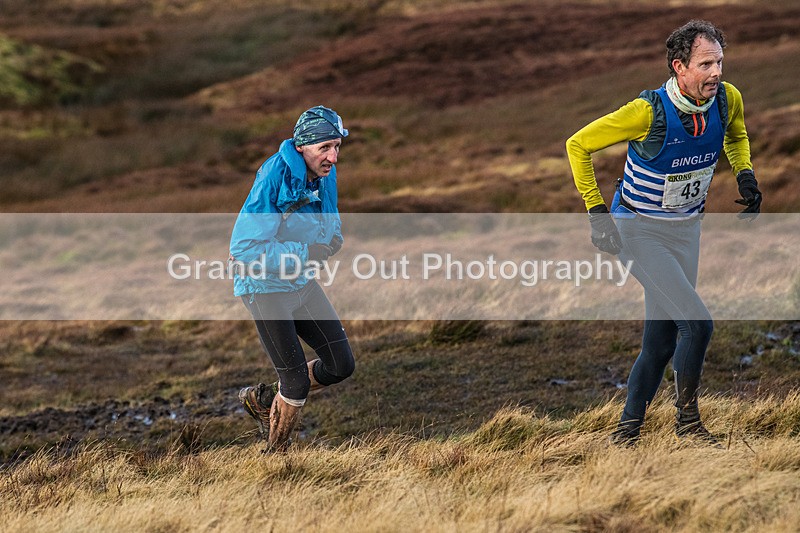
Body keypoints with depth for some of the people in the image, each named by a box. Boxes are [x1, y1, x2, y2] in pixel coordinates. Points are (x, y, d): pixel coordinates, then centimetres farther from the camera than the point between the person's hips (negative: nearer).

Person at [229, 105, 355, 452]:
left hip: (303, 282, 8)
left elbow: (331, 228, 15)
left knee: (341, 365, 6)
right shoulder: (274, 180, -27)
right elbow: (242, 248, -29)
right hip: (267, 287, -8)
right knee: (297, 383, -3)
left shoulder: (326, 175, -3)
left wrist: (331, 240, -10)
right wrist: (304, 253, -30)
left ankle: (264, 399, 25)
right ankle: (275, 455, 20)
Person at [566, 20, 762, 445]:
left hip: (686, 230, 6)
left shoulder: (727, 99, -9)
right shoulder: (649, 111, -26)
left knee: (662, 338, 9)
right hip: (640, 230, -6)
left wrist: (744, 174, 0)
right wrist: (596, 211, -16)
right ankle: (687, 417, 2)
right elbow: (578, 145, -14)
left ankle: (627, 429, 23)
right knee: (697, 323, -17)